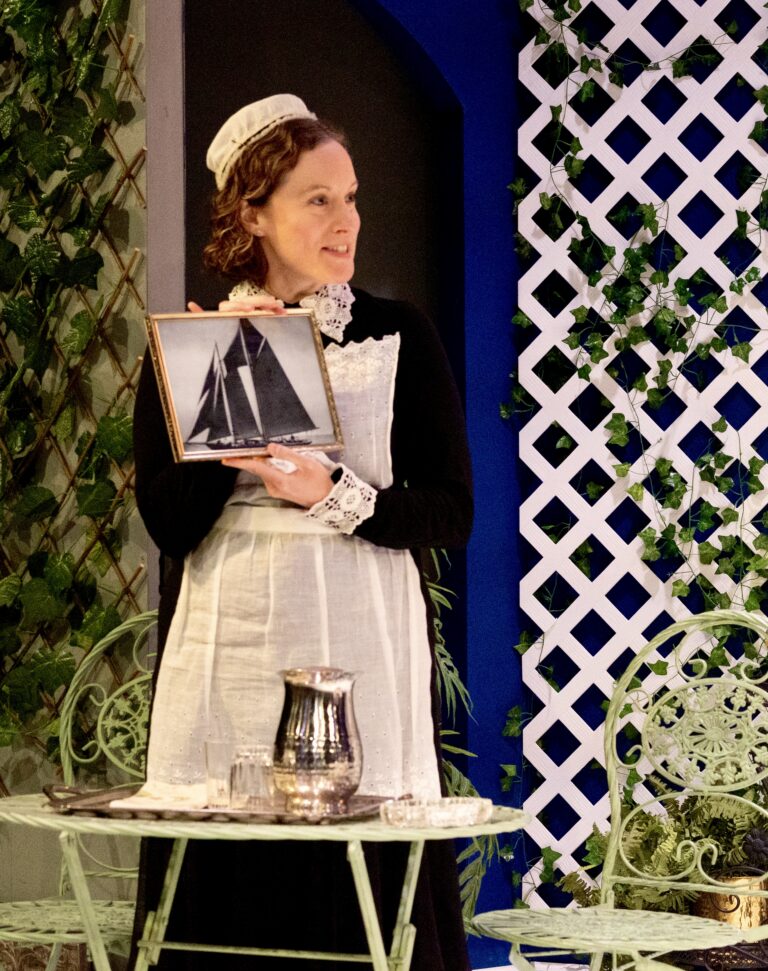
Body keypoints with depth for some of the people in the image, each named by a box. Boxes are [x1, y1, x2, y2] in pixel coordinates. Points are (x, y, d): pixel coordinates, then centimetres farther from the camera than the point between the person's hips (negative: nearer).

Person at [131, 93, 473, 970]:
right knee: (224, 900, -1)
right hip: (229, 657, 1)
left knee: (365, 888, -5)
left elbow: (451, 513, 1)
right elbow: (167, 521, -2)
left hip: (361, 648, -1)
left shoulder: (399, 338, 6)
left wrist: (332, 495, -12)